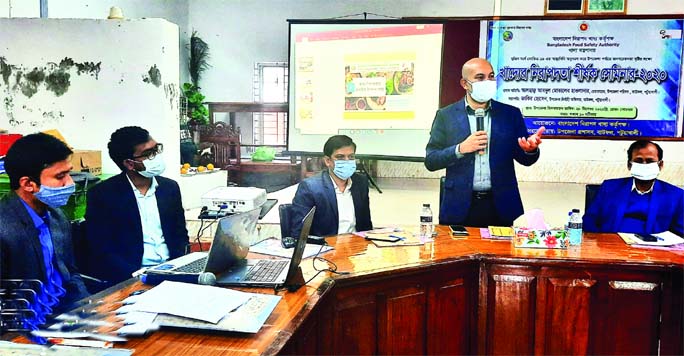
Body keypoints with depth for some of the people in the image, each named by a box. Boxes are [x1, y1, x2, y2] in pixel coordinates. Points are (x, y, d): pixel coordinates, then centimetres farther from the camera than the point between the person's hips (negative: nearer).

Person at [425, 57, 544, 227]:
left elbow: (525, 159, 7)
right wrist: (461, 149, -15)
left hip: (500, 207, 1)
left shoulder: (510, 114, 6)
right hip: (459, 208, -1)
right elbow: (430, 161, 0)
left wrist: (530, 149, -16)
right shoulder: (446, 115, 3)